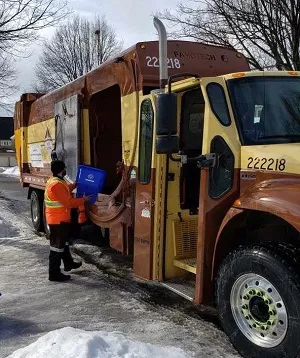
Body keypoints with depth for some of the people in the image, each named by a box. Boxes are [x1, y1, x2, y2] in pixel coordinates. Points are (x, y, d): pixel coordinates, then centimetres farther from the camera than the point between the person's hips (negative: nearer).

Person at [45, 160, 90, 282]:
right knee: (57, 246, -4)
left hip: (60, 218, 11)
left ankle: (68, 263, 41)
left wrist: (72, 186, 17)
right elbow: (69, 202, -24)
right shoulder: (56, 185, -25)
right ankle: (54, 274, 4)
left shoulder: (56, 181, 8)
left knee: (63, 242, 24)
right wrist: (83, 200, -14)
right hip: (58, 220, -11)